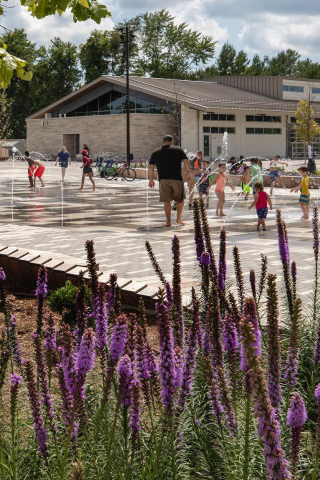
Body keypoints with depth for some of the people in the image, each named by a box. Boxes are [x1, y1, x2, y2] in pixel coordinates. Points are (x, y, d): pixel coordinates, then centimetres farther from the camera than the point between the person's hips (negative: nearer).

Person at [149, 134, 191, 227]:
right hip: (176, 179, -2)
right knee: (180, 199, 14)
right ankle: (179, 218, 8)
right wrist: (189, 173, 3)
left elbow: (151, 167, 12)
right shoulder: (178, 150, 4)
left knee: (166, 201, 7)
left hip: (163, 180, 2)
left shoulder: (155, 153, 11)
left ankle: (168, 221, 8)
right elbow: (186, 161, -2)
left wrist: (151, 179, 17)